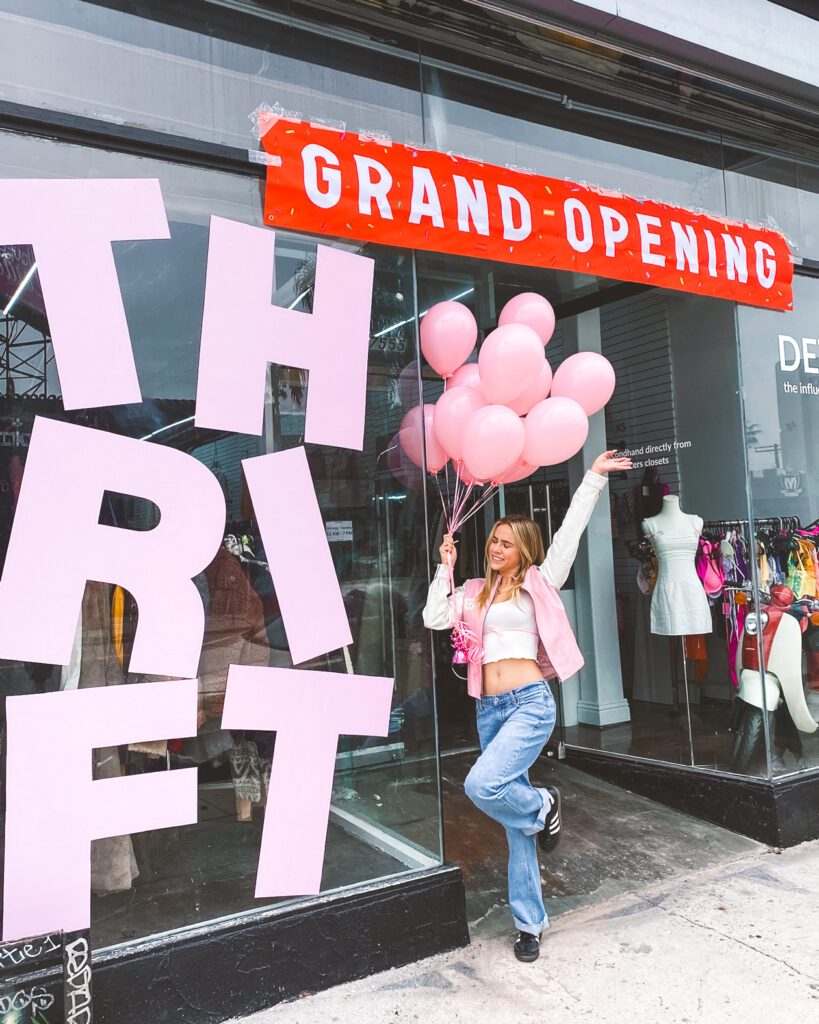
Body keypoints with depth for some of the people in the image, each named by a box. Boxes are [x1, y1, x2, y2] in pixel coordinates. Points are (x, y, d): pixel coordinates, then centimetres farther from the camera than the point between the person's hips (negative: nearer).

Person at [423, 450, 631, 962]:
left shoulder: (539, 582, 3)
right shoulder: (476, 592, 15)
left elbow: (570, 531, -1)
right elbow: (435, 618, 8)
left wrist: (594, 479, -1)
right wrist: (446, 568, 8)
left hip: (530, 703, -5)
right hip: (490, 709, 5)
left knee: (482, 785, -25)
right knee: (516, 823, 10)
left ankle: (543, 805, 7)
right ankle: (530, 922, 22)